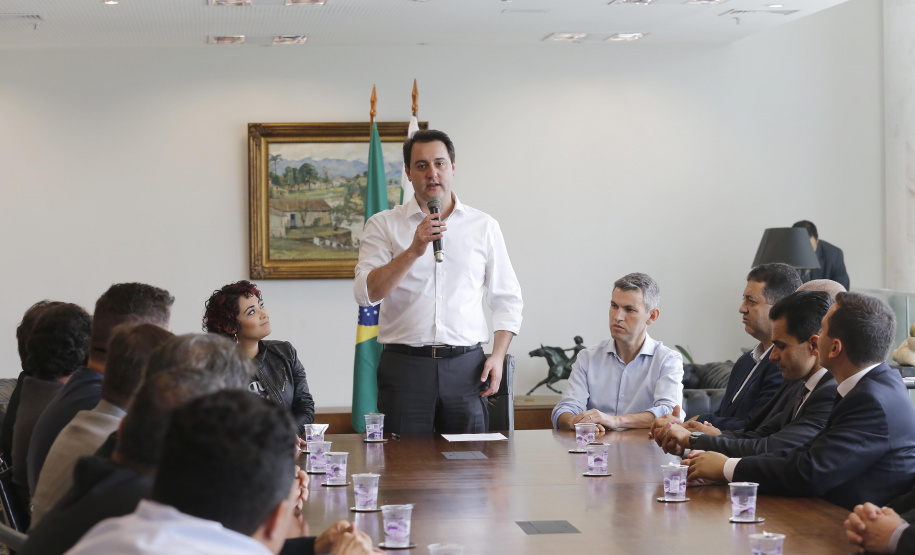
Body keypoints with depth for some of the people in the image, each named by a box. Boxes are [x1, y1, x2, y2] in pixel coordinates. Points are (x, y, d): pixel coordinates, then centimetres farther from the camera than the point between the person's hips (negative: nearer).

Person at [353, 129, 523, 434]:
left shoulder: (484, 226, 11)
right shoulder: (384, 225, 6)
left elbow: (507, 299, 15)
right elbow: (366, 293, -7)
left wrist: (498, 355, 2)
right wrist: (414, 251, -17)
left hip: (466, 365, 1)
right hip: (405, 365, -1)